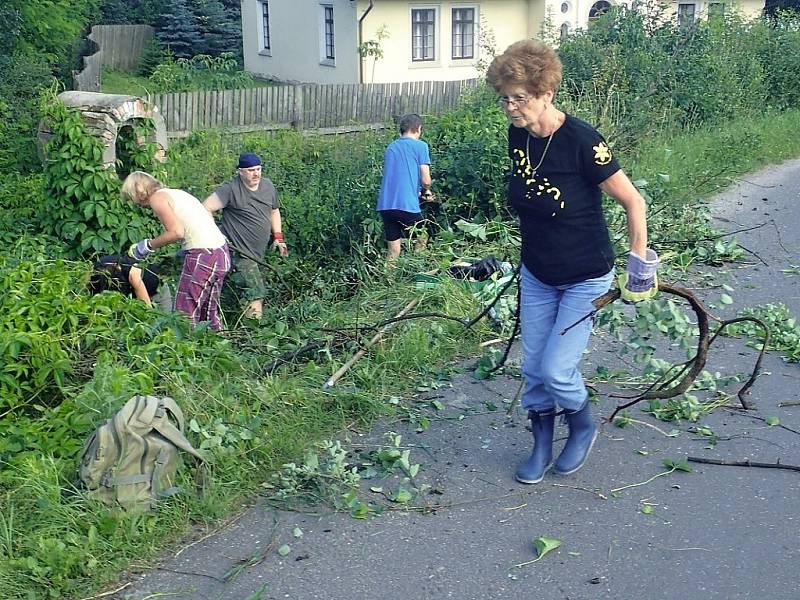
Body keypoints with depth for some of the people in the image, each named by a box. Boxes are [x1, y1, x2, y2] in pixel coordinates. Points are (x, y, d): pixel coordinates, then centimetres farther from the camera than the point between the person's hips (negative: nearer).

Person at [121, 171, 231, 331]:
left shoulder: (157, 197, -4)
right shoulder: (175, 192, 22)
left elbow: (177, 232, -17)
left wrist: (148, 245, -5)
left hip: (203, 255, -9)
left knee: (186, 313, -4)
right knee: (209, 312, 18)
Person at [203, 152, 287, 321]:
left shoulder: (268, 185, 10)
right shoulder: (231, 189, -12)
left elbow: (274, 211, 24)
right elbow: (206, 208, -14)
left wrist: (278, 236, 16)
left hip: (256, 251, 7)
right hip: (238, 250, -7)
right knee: (256, 294, -14)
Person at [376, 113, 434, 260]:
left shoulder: (390, 147, 19)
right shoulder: (420, 146, 2)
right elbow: (426, 180, -3)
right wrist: (426, 191, 19)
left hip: (385, 205, 5)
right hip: (407, 205, -5)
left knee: (393, 253, 10)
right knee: (421, 243, 15)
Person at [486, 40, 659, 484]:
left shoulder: (582, 141, -26)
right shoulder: (517, 136, -6)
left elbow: (633, 202, -17)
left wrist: (639, 265, -11)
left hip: (586, 279, -6)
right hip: (536, 276, 6)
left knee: (555, 370, -6)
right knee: (533, 370, 11)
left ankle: (583, 427, 26)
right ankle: (541, 448, 32)